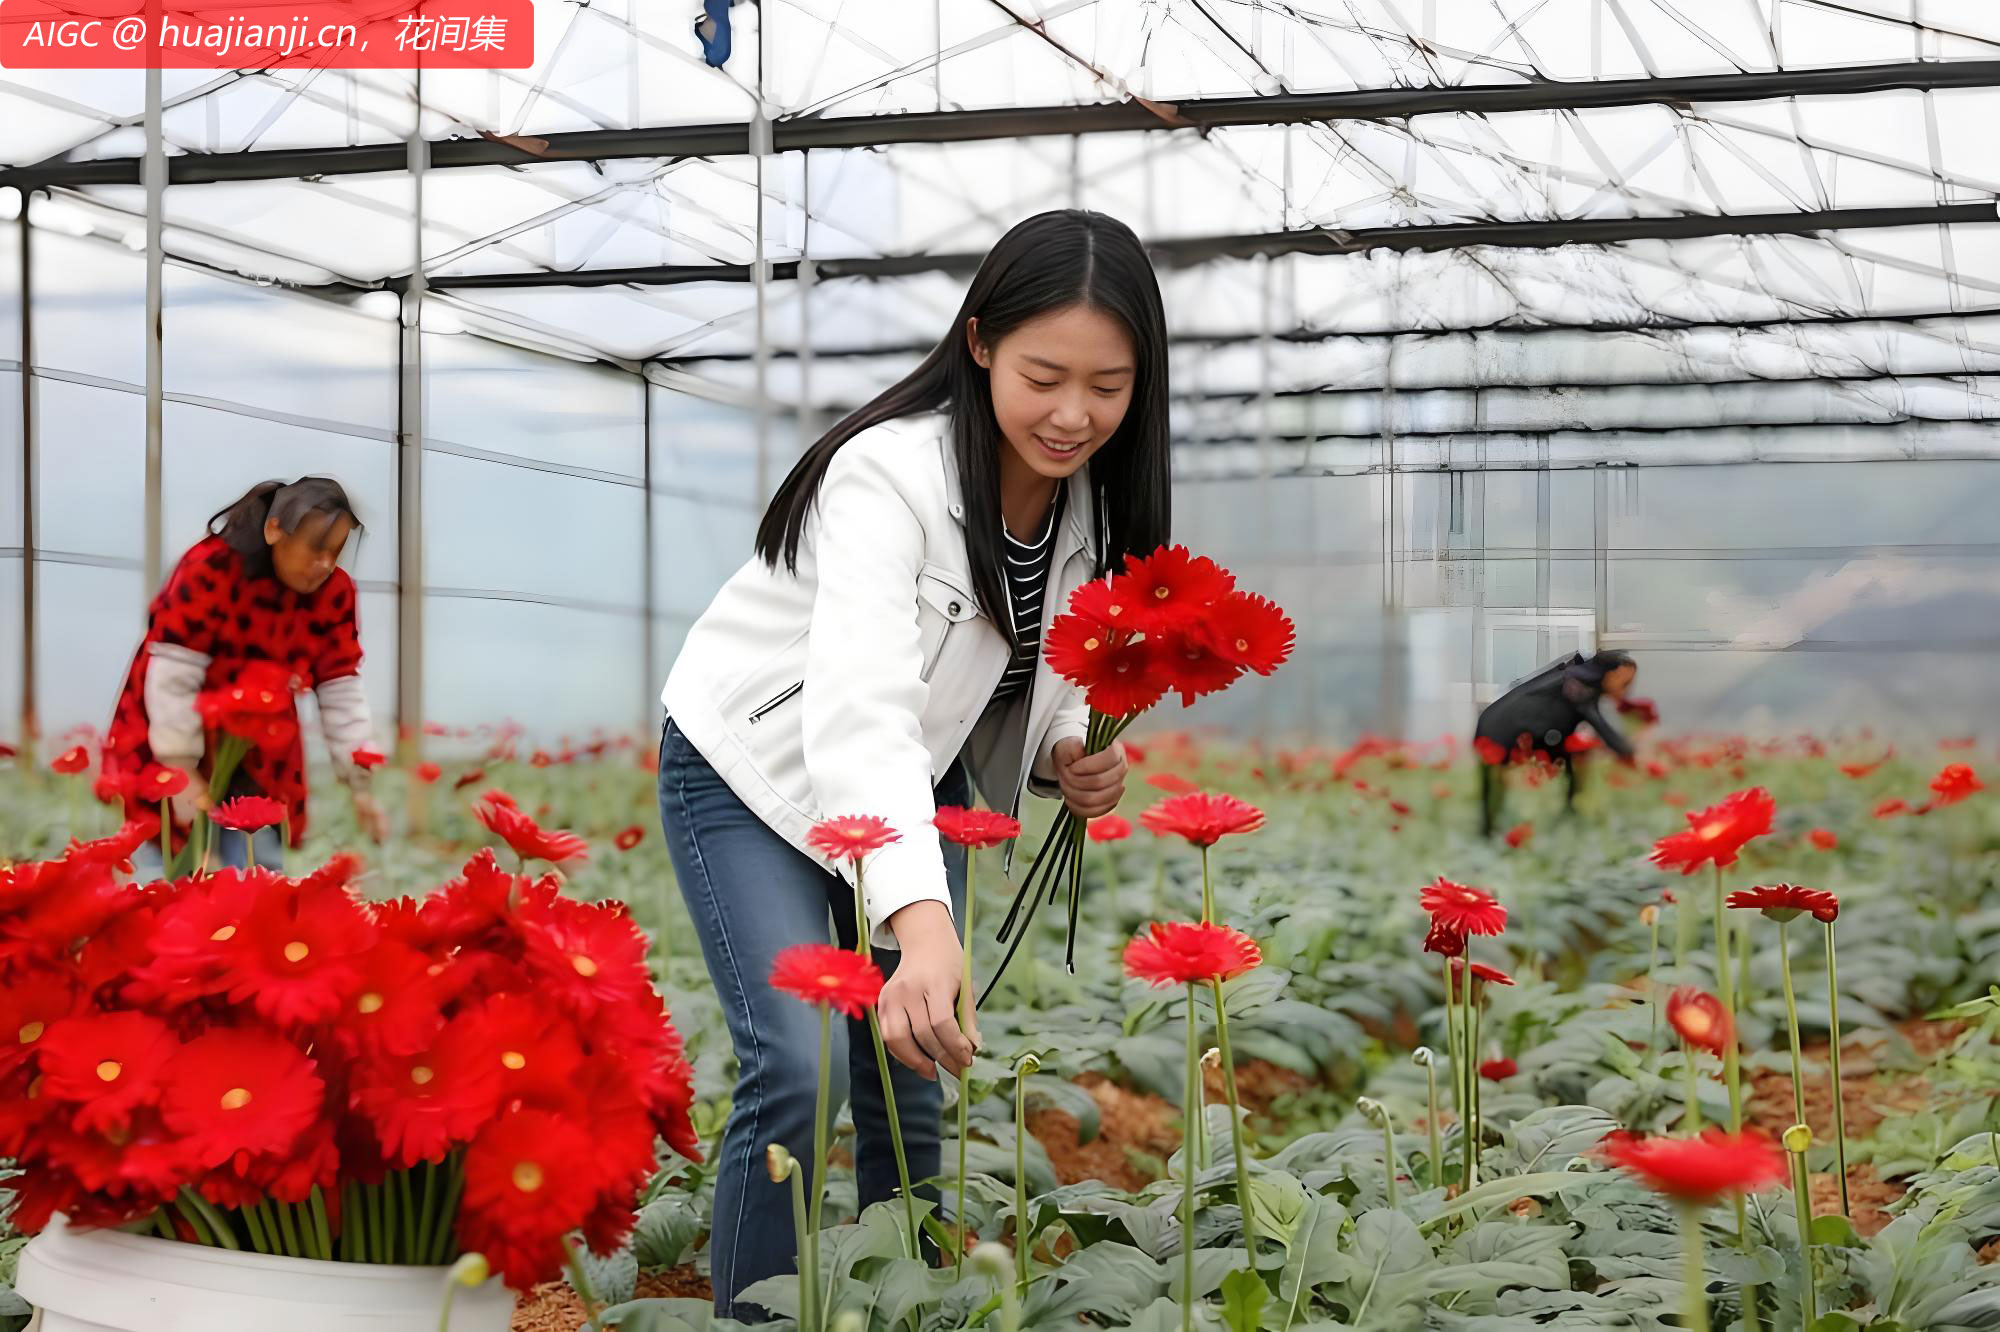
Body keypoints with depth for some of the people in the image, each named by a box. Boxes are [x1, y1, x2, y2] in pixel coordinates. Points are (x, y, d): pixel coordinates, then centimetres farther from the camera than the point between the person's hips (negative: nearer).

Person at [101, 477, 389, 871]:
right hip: (176, 737, -4)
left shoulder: (334, 592, -9)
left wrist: (360, 786, -8)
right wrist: (184, 773, -21)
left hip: (259, 760, 4)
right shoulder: (209, 570, -24)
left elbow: (341, 690, -5)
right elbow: (172, 675, -23)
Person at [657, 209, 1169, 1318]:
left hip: (917, 778, 6)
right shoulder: (894, 475, -32)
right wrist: (921, 921, -60)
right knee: (798, 1074, -17)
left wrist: (1071, 755, -20)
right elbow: (859, 709, -46)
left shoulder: (1096, 501, -10)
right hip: (751, 770, -6)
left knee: (909, 1074, 2)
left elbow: (1050, 676, 5)